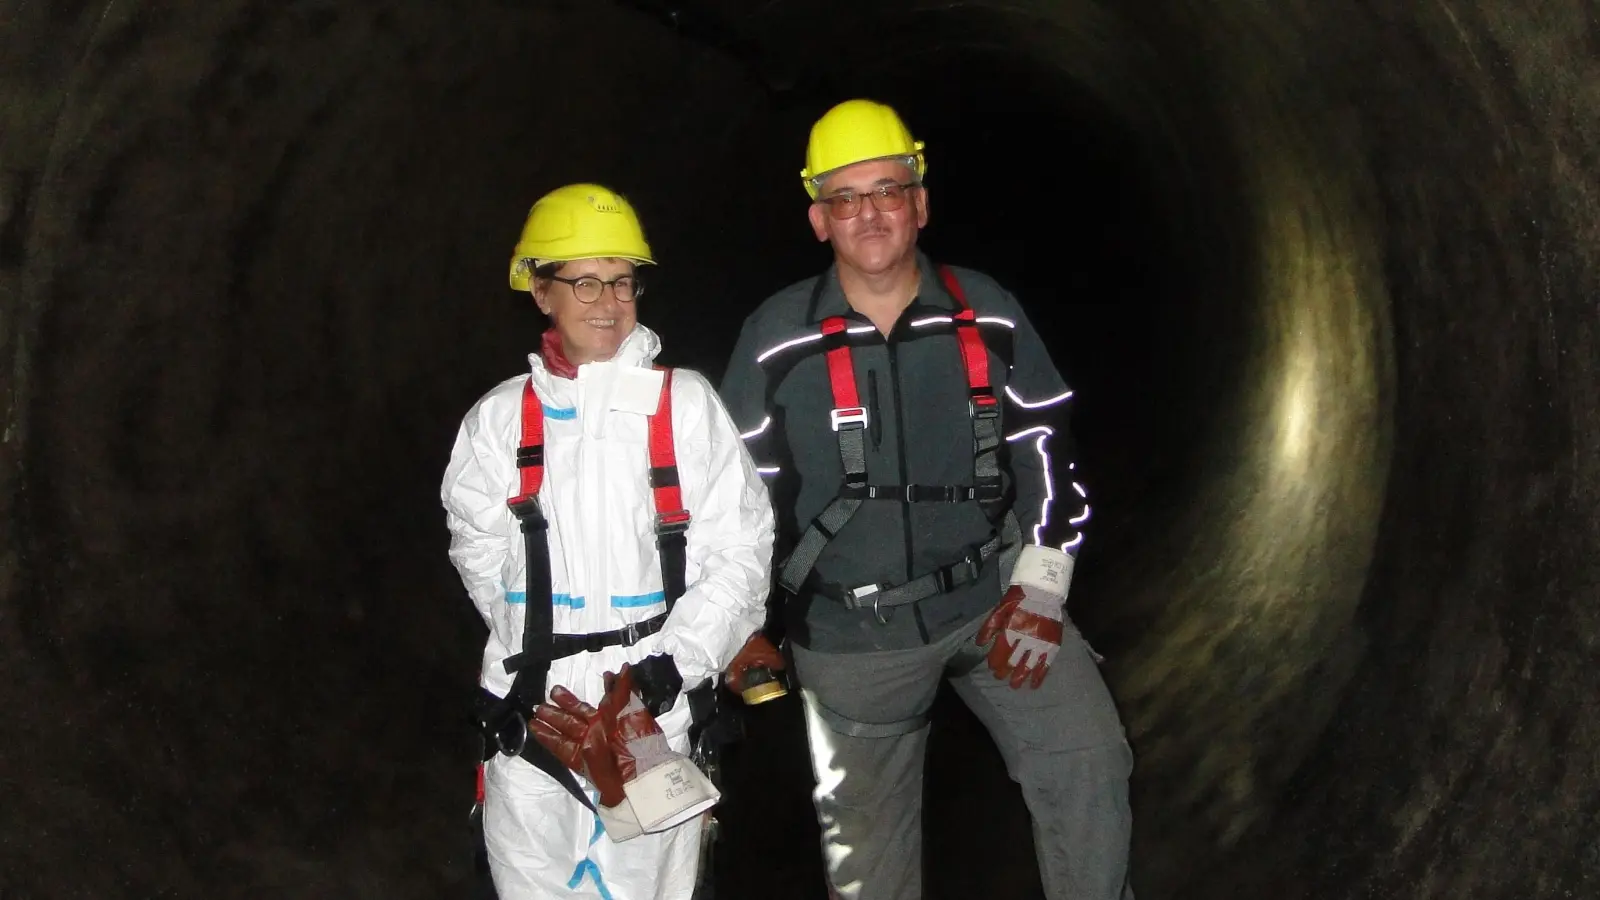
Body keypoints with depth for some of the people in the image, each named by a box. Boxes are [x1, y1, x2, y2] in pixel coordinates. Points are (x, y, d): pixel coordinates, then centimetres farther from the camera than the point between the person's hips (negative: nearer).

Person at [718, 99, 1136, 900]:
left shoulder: (986, 314, -3)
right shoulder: (776, 339, -8)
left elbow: (1046, 448, 4)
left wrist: (1040, 584, -4)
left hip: (991, 594, 1)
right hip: (849, 633, -1)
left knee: (1088, 762, -13)